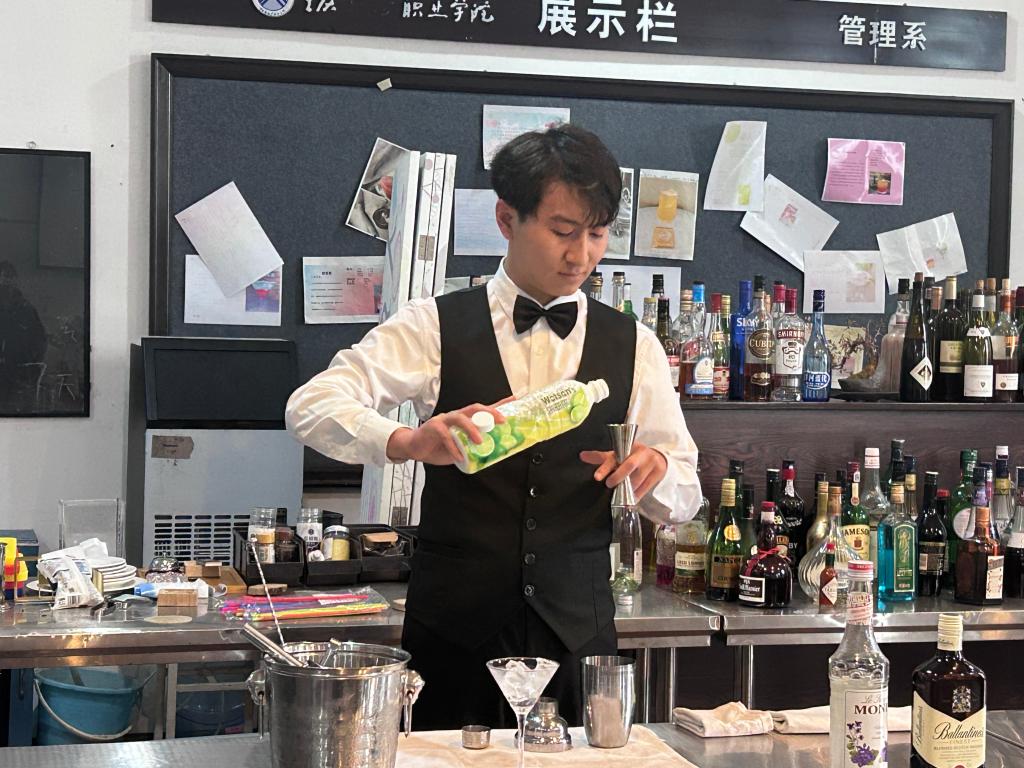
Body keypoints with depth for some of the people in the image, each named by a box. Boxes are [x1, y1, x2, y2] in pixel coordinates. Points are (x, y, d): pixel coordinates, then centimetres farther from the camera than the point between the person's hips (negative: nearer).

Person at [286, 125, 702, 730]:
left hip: (577, 632, 2)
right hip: (453, 628, -2)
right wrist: (407, 441, -32)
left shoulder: (633, 346, 5)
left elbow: (685, 498, 9)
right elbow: (310, 407, -13)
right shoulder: (437, 327, -2)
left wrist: (656, 468, -14)